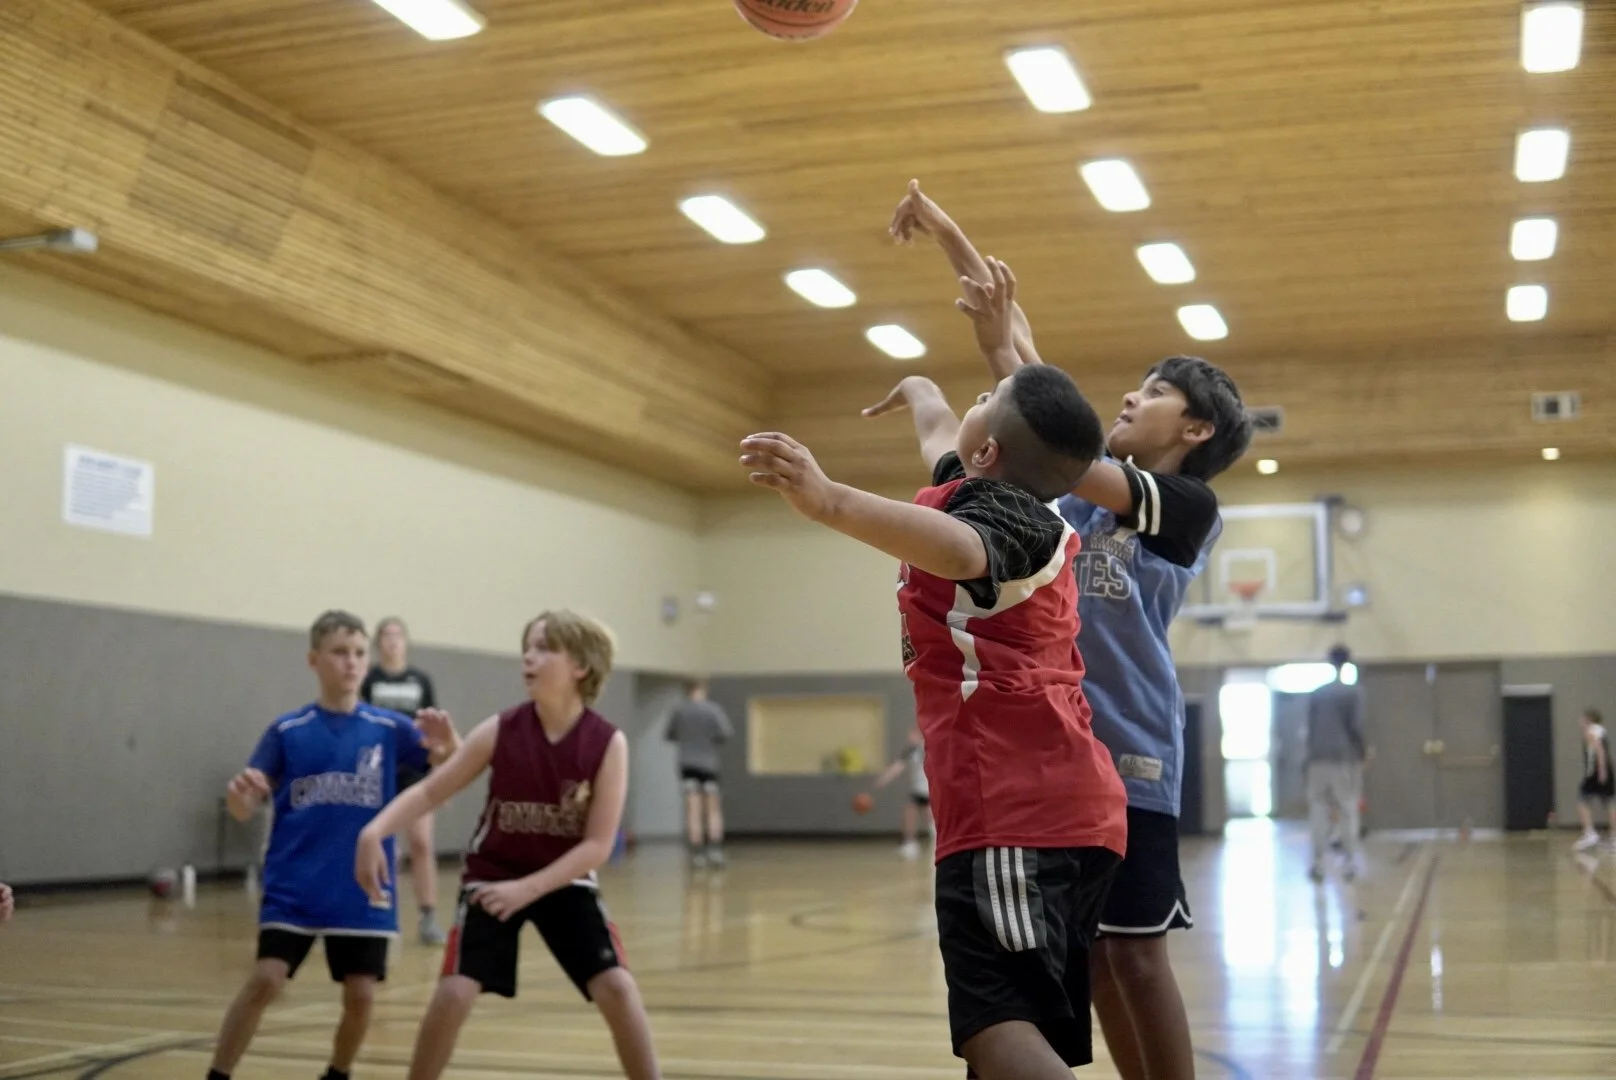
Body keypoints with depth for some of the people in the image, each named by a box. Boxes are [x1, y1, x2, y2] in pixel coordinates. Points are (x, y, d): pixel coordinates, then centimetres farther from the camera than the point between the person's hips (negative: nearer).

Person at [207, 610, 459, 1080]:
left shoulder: (387, 728, 0)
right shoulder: (287, 730, -1)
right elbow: (246, 809, -2)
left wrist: (449, 743, -33)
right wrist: (238, 791, -27)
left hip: (363, 887, 1)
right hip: (294, 884, -1)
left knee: (360, 994, 2)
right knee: (266, 979, -12)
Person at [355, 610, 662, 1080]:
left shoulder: (608, 743, -18)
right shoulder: (500, 731, -16)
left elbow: (597, 845, -18)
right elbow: (429, 791, -11)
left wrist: (527, 889, -25)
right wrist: (373, 833, -27)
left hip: (564, 882, 0)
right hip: (492, 878, 0)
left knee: (617, 987, -11)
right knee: (453, 993, -12)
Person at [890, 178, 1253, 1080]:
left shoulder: (1189, 507, -3)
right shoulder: (1087, 483, 16)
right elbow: (1031, 398, 16)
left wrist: (1012, 345, -18)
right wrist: (954, 241, 12)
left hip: (1127, 751, -7)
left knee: (1136, 952, -3)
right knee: (1089, 955, 9)